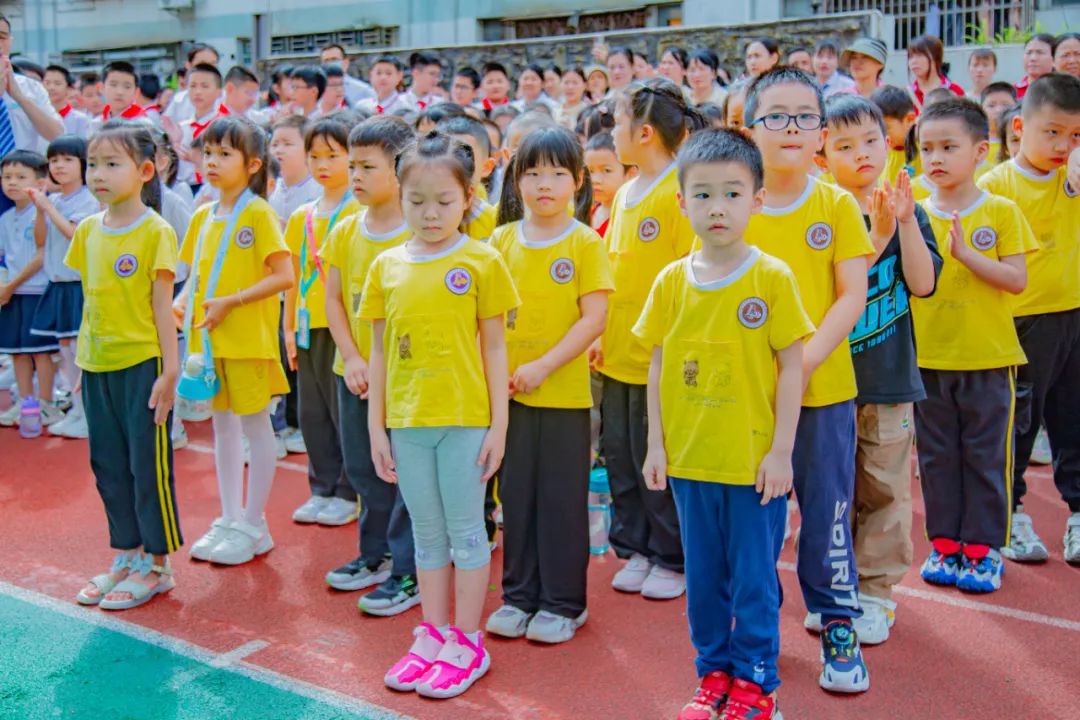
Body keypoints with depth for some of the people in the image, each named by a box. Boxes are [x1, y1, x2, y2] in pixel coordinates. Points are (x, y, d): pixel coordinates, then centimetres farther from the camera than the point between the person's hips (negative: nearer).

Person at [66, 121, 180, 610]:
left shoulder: (155, 231, -10)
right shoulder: (87, 230, 7)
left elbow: (162, 305, -10)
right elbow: (91, 301, 13)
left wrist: (169, 371, -12)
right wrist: (81, 359, 12)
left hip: (142, 365, -7)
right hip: (98, 367, 7)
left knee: (149, 464, 2)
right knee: (108, 465, 14)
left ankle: (156, 564, 14)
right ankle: (126, 556, 28)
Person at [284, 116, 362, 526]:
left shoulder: (359, 212, -5)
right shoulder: (301, 218, 12)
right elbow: (294, 276, 15)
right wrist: (288, 328, 10)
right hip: (309, 327, 6)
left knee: (344, 411, 0)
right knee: (312, 412, 11)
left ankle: (348, 494, 12)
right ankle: (322, 490, 23)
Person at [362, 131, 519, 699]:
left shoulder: (481, 262, -4)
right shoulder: (386, 266, 5)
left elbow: (494, 348, -3)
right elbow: (380, 352, 8)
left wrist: (498, 423, -5)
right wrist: (376, 425, 6)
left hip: (465, 420, -3)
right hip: (407, 423, 4)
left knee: (466, 533, 7)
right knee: (427, 536, 15)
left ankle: (467, 643, 20)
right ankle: (433, 635, 28)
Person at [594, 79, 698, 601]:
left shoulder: (680, 194, -13)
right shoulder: (624, 195, 11)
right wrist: (601, 333, 11)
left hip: (659, 357, -8)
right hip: (617, 355, 8)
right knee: (620, 456, 14)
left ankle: (673, 559, 20)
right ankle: (636, 549, 29)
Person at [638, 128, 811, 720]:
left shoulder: (772, 278, -8)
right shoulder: (671, 281, 1)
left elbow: (791, 367, -6)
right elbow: (657, 366, 6)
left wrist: (781, 451, -9)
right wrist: (656, 445, 3)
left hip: (753, 461, -3)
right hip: (688, 459, 4)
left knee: (754, 580, 8)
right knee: (702, 578, 15)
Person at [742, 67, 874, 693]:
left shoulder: (838, 206, -1)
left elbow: (853, 297, -6)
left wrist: (806, 359, -17)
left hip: (824, 388, -1)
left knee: (828, 512, 7)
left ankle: (840, 626, 24)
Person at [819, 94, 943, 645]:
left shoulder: (906, 213, 2)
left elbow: (923, 282, -7)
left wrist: (905, 223, -18)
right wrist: (877, 236, -24)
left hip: (889, 377, 2)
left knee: (884, 488, 7)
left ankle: (874, 593, 21)